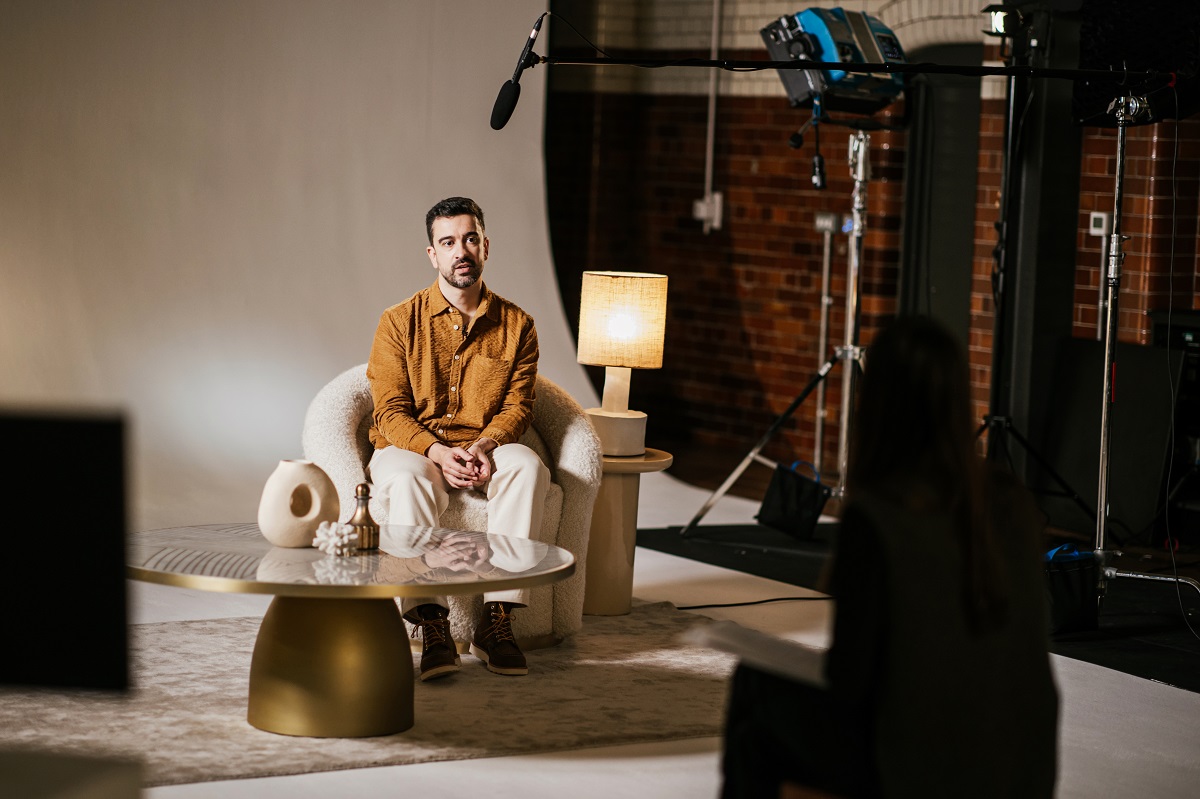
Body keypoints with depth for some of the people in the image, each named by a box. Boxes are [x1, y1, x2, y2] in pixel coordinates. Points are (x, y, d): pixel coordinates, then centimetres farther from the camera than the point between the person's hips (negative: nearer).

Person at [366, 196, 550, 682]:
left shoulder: (516, 326, 5)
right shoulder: (400, 322, 0)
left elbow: (517, 405, 1)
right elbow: (391, 410, -5)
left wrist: (484, 446, -21)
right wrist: (437, 452, -24)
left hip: (485, 451, 2)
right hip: (411, 446, -1)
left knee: (528, 467, -32)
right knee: (407, 478, -37)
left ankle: (497, 616, -34)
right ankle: (431, 624, -42)